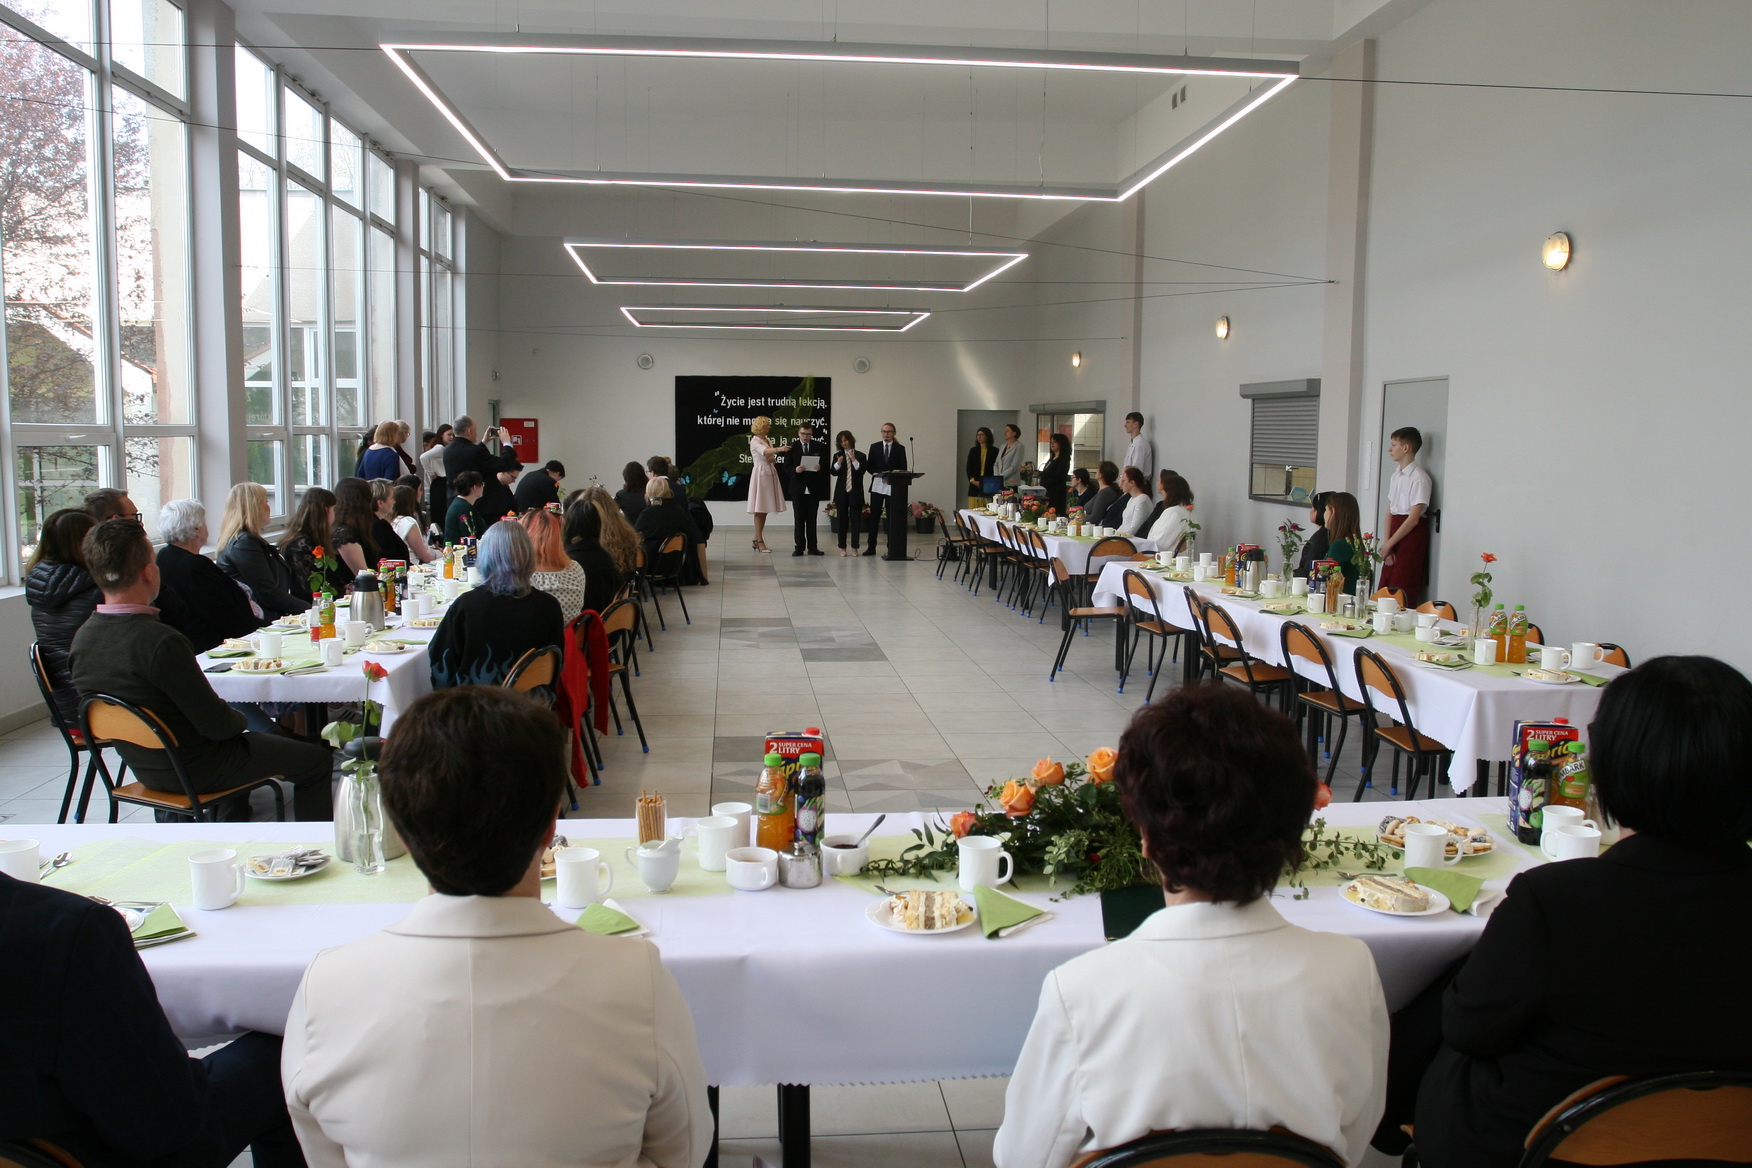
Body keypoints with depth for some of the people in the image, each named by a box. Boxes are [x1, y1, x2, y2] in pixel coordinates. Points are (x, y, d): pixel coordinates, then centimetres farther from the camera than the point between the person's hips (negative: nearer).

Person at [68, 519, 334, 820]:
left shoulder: (83, 638, -7)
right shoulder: (161, 642, -32)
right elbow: (216, 724, -25)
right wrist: (239, 719, -2)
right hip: (195, 769, -8)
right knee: (315, 761, 7)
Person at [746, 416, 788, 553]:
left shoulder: (767, 441, 17)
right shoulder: (755, 441, -8)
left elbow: (773, 459, 17)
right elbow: (765, 451, -28)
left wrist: (773, 459, -7)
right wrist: (779, 449, -44)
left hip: (770, 475, 8)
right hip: (760, 474, -8)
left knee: (764, 508, 9)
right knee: (759, 509, -6)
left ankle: (757, 540, 14)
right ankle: (760, 541, -6)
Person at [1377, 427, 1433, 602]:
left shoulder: (1419, 478, -13)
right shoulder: (1396, 476, 13)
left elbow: (1413, 519, -15)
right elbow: (1390, 512, 11)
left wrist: (1388, 544, -11)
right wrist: (1386, 543, 0)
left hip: (1412, 535, -8)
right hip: (1395, 532, 8)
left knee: (1402, 594, -7)